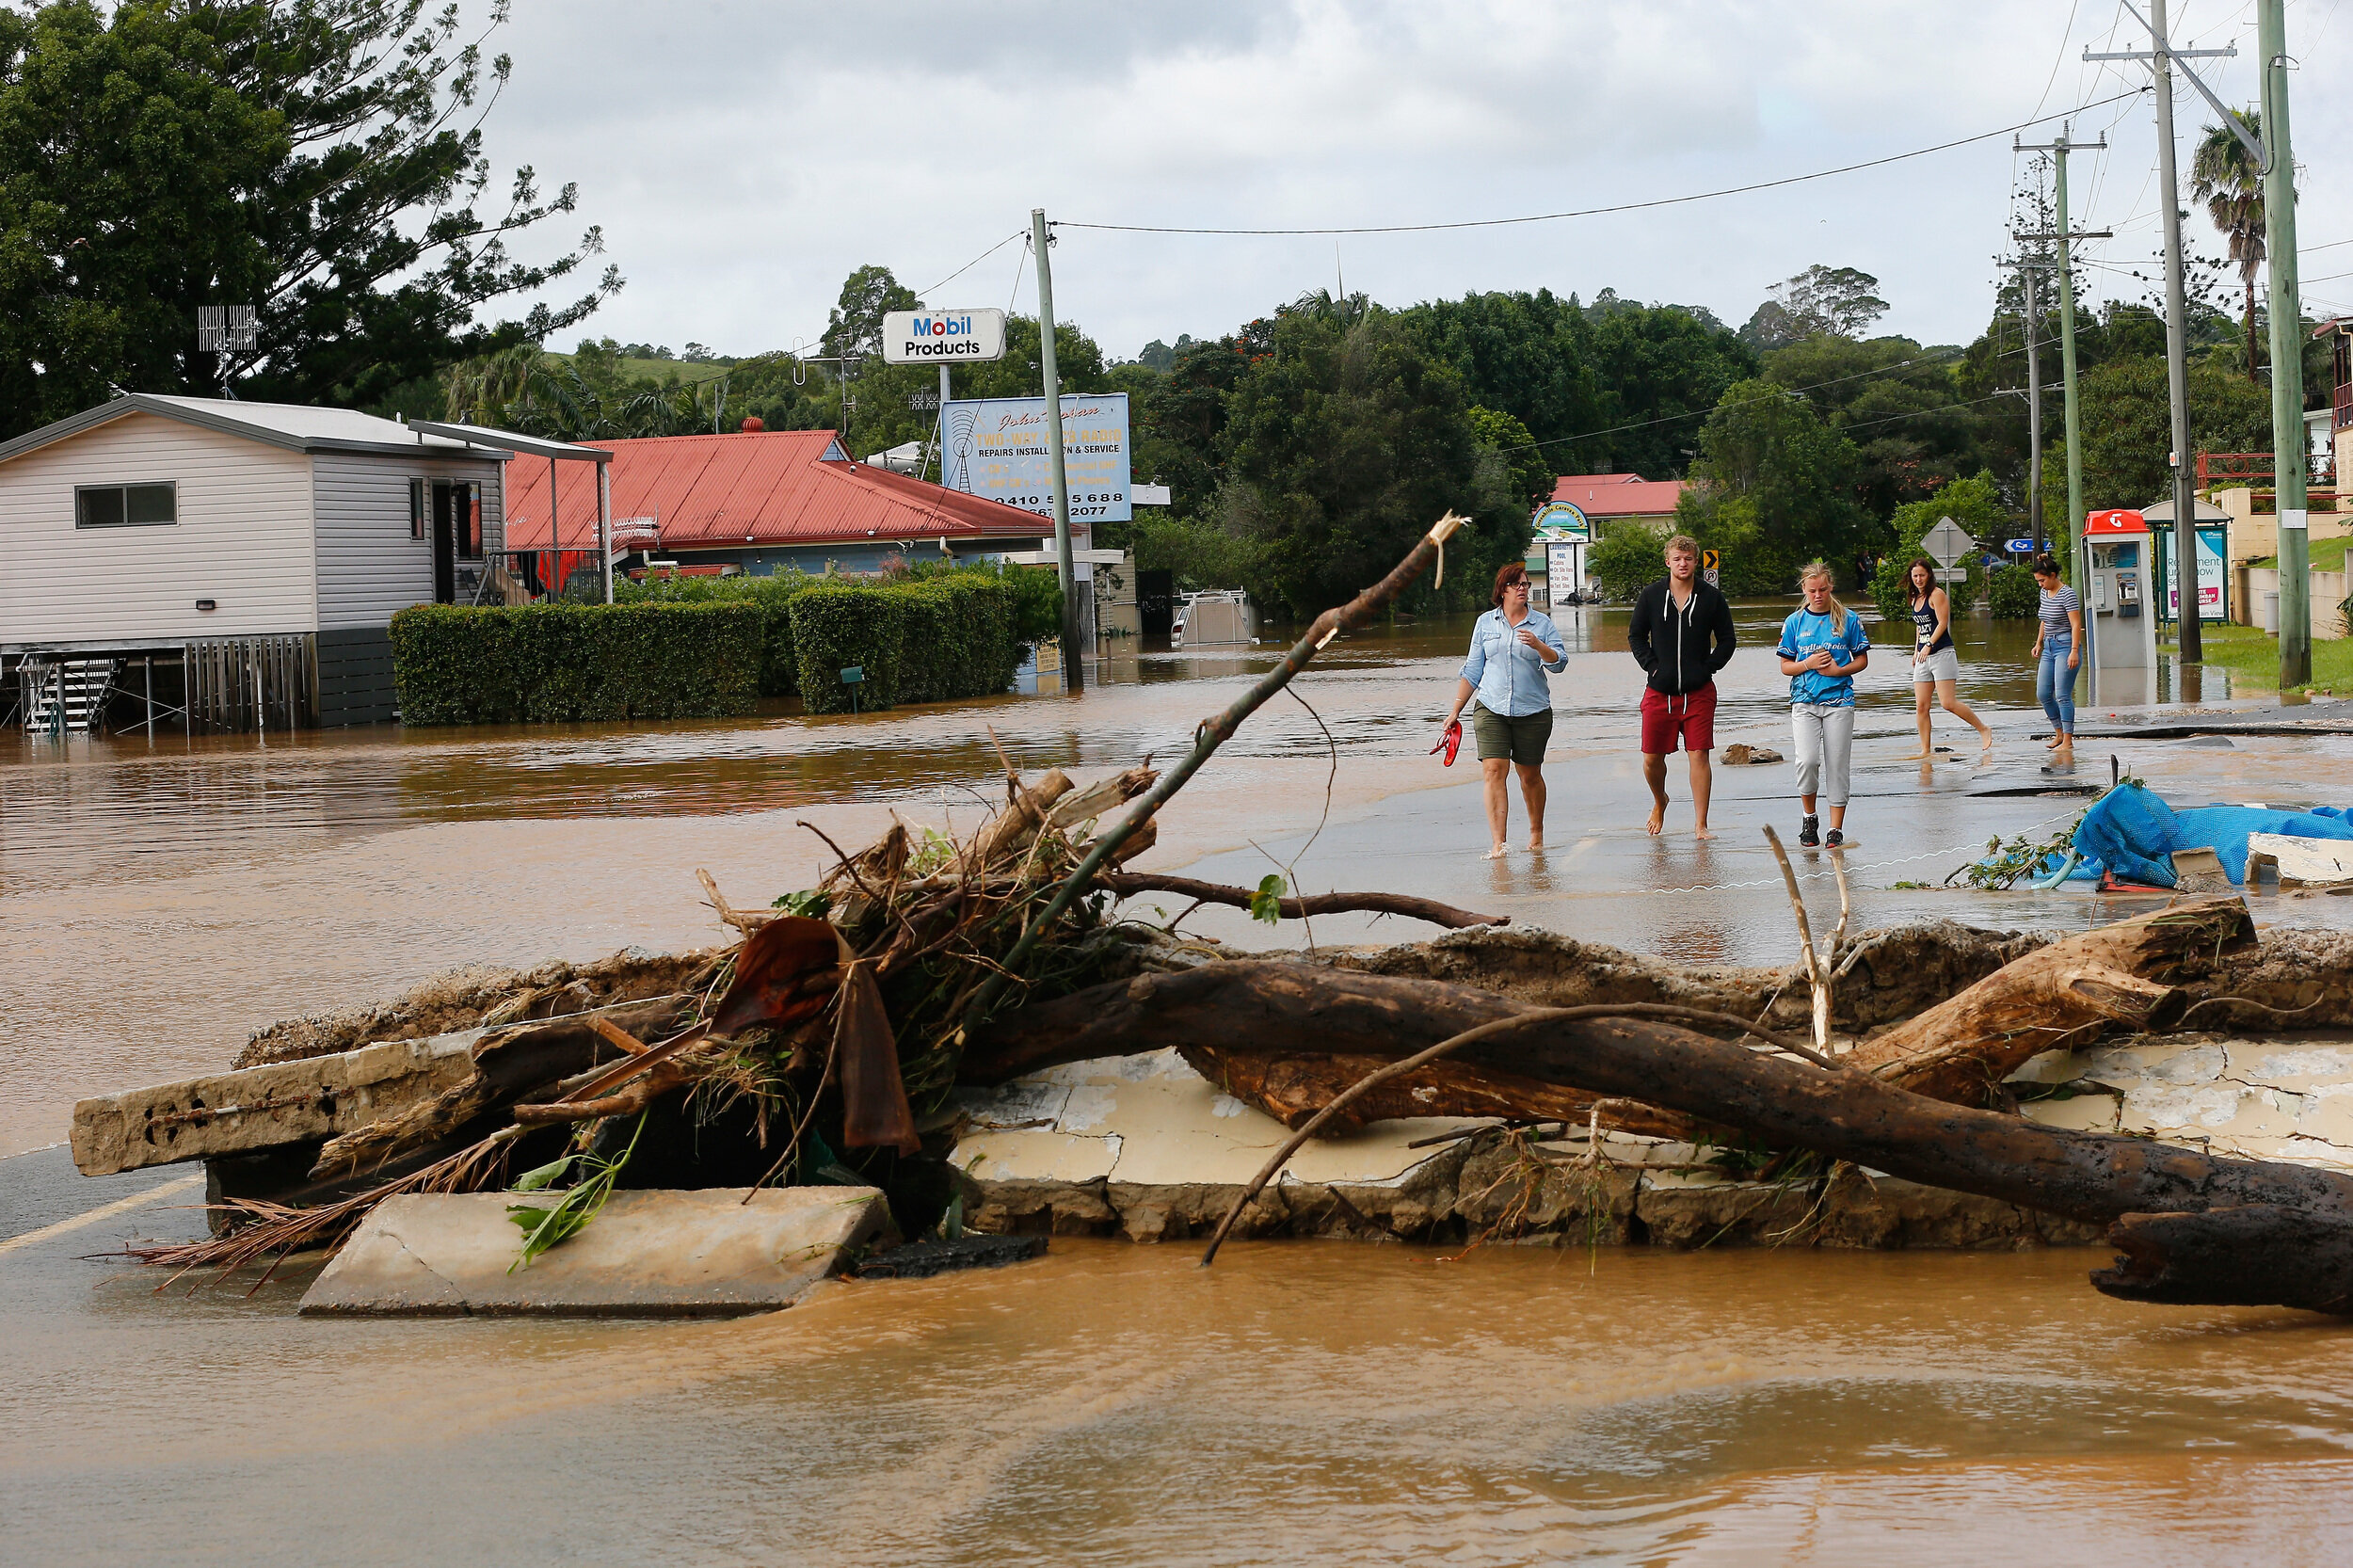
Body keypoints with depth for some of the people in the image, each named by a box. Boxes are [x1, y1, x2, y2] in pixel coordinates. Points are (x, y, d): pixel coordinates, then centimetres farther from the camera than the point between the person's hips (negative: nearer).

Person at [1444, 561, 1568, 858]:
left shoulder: (1542, 623, 5)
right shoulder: (1485, 623, 10)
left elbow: (1559, 663, -5)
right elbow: (1472, 671, 14)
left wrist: (1538, 645, -23)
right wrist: (1455, 710, 12)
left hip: (1532, 711, 0)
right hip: (1491, 709, 0)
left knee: (1530, 775, 8)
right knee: (1494, 771, -14)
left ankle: (1536, 833, 30)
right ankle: (1497, 844, -19)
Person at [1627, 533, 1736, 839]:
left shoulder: (1711, 598, 3)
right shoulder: (1650, 596, 4)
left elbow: (1726, 640, 10)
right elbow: (1635, 636, 11)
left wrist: (1709, 668, -2)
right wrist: (1651, 665, -2)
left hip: (1699, 693, -1)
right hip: (1659, 692, 1)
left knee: (1699, 756, -6)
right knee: (1652, 759, 4)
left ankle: (1700, 824, 0)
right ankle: (1659, 802, 34)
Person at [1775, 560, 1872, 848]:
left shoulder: (1849, 620, 5)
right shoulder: (1795, 622, 8)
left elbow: (1862, 660, 9)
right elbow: (1785, 666, 11)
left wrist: (1838, 670, -9)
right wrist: (1808, 664, -9)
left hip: (1839, 700, 0)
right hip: (1804, 701, 0)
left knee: (1837, 766, -2)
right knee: (1807, 760, -17)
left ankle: (1836, 829, 5)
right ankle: (1809, 818, 5)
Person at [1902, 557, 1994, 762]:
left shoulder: (1937, 594, -7)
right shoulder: (1915, 598, 16)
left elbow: (1942, 623, -13)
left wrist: (1929, 645, -19)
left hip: (1942, 653, -8)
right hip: (1923, 658, 8)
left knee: (1948, 703, -13)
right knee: (1921, 706, 0)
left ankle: (1983, 729, 4)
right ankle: (1926, 751, 4)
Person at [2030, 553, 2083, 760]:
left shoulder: (2067, 595, -14)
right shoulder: (2045, 593, 11)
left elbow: (2076, 625, -18)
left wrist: (2074, 651, -24)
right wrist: (2038, 643, 25)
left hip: (2065, 646, -9)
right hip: (2049, 648, 9)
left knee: (2063, 695, -10)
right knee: (2043, 694, 7)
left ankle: (2068, 741, -6)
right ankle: (2059, 733, 21)